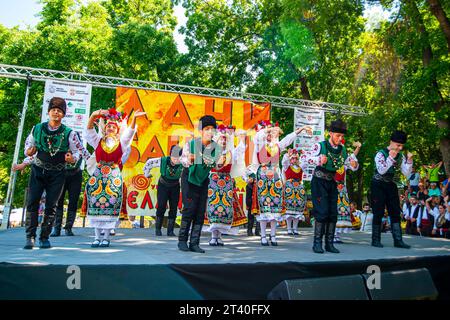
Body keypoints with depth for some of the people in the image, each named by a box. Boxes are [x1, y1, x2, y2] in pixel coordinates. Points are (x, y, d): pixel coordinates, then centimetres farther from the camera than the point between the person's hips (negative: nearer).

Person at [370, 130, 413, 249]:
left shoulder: (400, 156, 4)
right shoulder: (381, 154, -11)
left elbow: (406, 173, 2)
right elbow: (381, 171, -22)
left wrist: (409, 160, -12)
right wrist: (391, 158, -27)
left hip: (391, 186, 5)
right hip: (379, 185, -5)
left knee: (395, 212, 1)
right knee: (378, 213, -2)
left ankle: (398, 240, 5)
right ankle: (376, 240, 7)